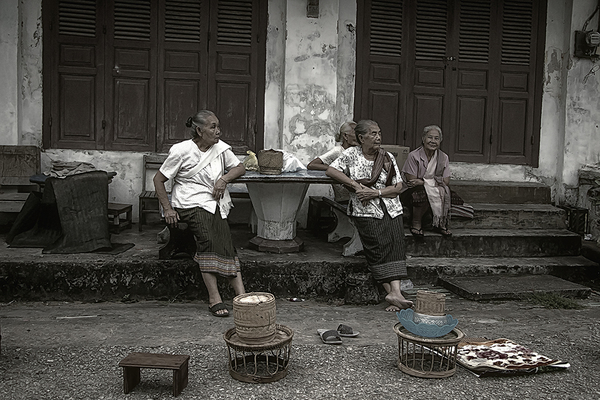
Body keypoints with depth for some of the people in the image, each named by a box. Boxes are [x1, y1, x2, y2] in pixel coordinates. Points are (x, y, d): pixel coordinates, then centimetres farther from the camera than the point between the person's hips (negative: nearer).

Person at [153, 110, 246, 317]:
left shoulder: (221, 148, 8)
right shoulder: (182, 151, -5)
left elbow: (240, 168, 17)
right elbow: (158, 179, 0)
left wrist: (224, 179, -3)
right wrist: (167, 209, -8)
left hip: (213, 203, 4)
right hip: (189, 204, -4)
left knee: (223, 240, -23)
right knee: (208, 237, -31)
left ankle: (242, 296, -30)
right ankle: (214, 298, -31)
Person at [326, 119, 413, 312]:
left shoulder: (388, 157, 11)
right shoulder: (351, 154, 6)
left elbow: (398, 187, 6)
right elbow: (331, 170, -4)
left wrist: (376, 192, -11)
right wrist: (356, 186, -11)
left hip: (391, 209, 3)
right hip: (365, 211, -3)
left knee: (396, 244, -18)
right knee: (378, 246, -20)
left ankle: (395, 292, -27)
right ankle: (392, 293, -23)